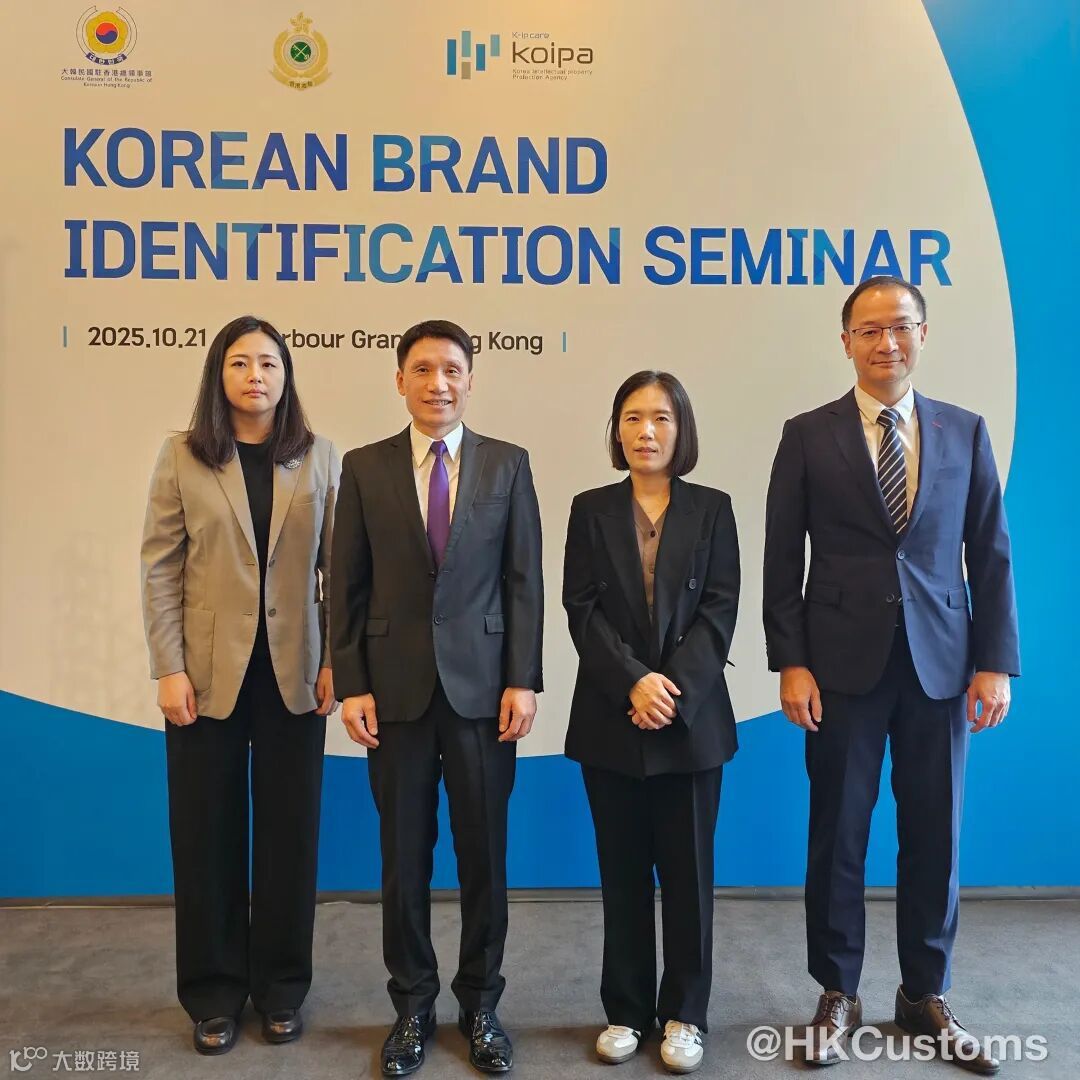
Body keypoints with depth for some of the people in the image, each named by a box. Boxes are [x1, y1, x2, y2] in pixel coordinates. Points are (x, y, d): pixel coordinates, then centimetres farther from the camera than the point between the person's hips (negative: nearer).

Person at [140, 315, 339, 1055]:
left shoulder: (320, 458, 4)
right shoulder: (182, 457, 2)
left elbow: (338, 568, 2)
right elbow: (160, 569, -1)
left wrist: (336, 661, -4)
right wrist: (168, 669, -8)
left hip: (294, 672, 1)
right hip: (208, 672, 0)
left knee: (289, 830, 9)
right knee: (207, 832, 9)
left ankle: (281, 985, 28)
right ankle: (215, 992, 28)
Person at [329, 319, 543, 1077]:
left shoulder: (508, 464, 3)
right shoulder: (365, 467, 4)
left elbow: (525, 580, 0)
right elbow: (348, 586, 3)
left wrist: (524, 680, -6)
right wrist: (352, 685, -3)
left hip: (481, 685, 0)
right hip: (396, 688, 1)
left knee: (485, 853, 10)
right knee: (404, 856, 11)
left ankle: (480, 1004, 29)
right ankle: (412, 1006, 30)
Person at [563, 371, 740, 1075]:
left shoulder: (712, 509, 3)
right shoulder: (591, 511, 4)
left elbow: (719, 611, -3)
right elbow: (582, 612, -3)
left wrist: (674, 689, -15)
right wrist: (634, 683, -16)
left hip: (692, 719, 0)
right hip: (612, 719, 1)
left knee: (688, 871, 8)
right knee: (623, 872, 10)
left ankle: (684, 1014, 24)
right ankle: (627, 1010, 25)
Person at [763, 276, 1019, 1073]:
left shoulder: (965, 432, 7)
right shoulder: (809, 436, 0)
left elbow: (991, 557, 6)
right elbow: (783, 563, -2)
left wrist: (996, 663, -1)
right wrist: (790, 663, -8)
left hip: (940, 664, 2)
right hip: (844, 664, -2)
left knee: (935, 837, 11)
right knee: (838, 835, 7)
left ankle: (926, 996, 30)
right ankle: (838, 996, 25)